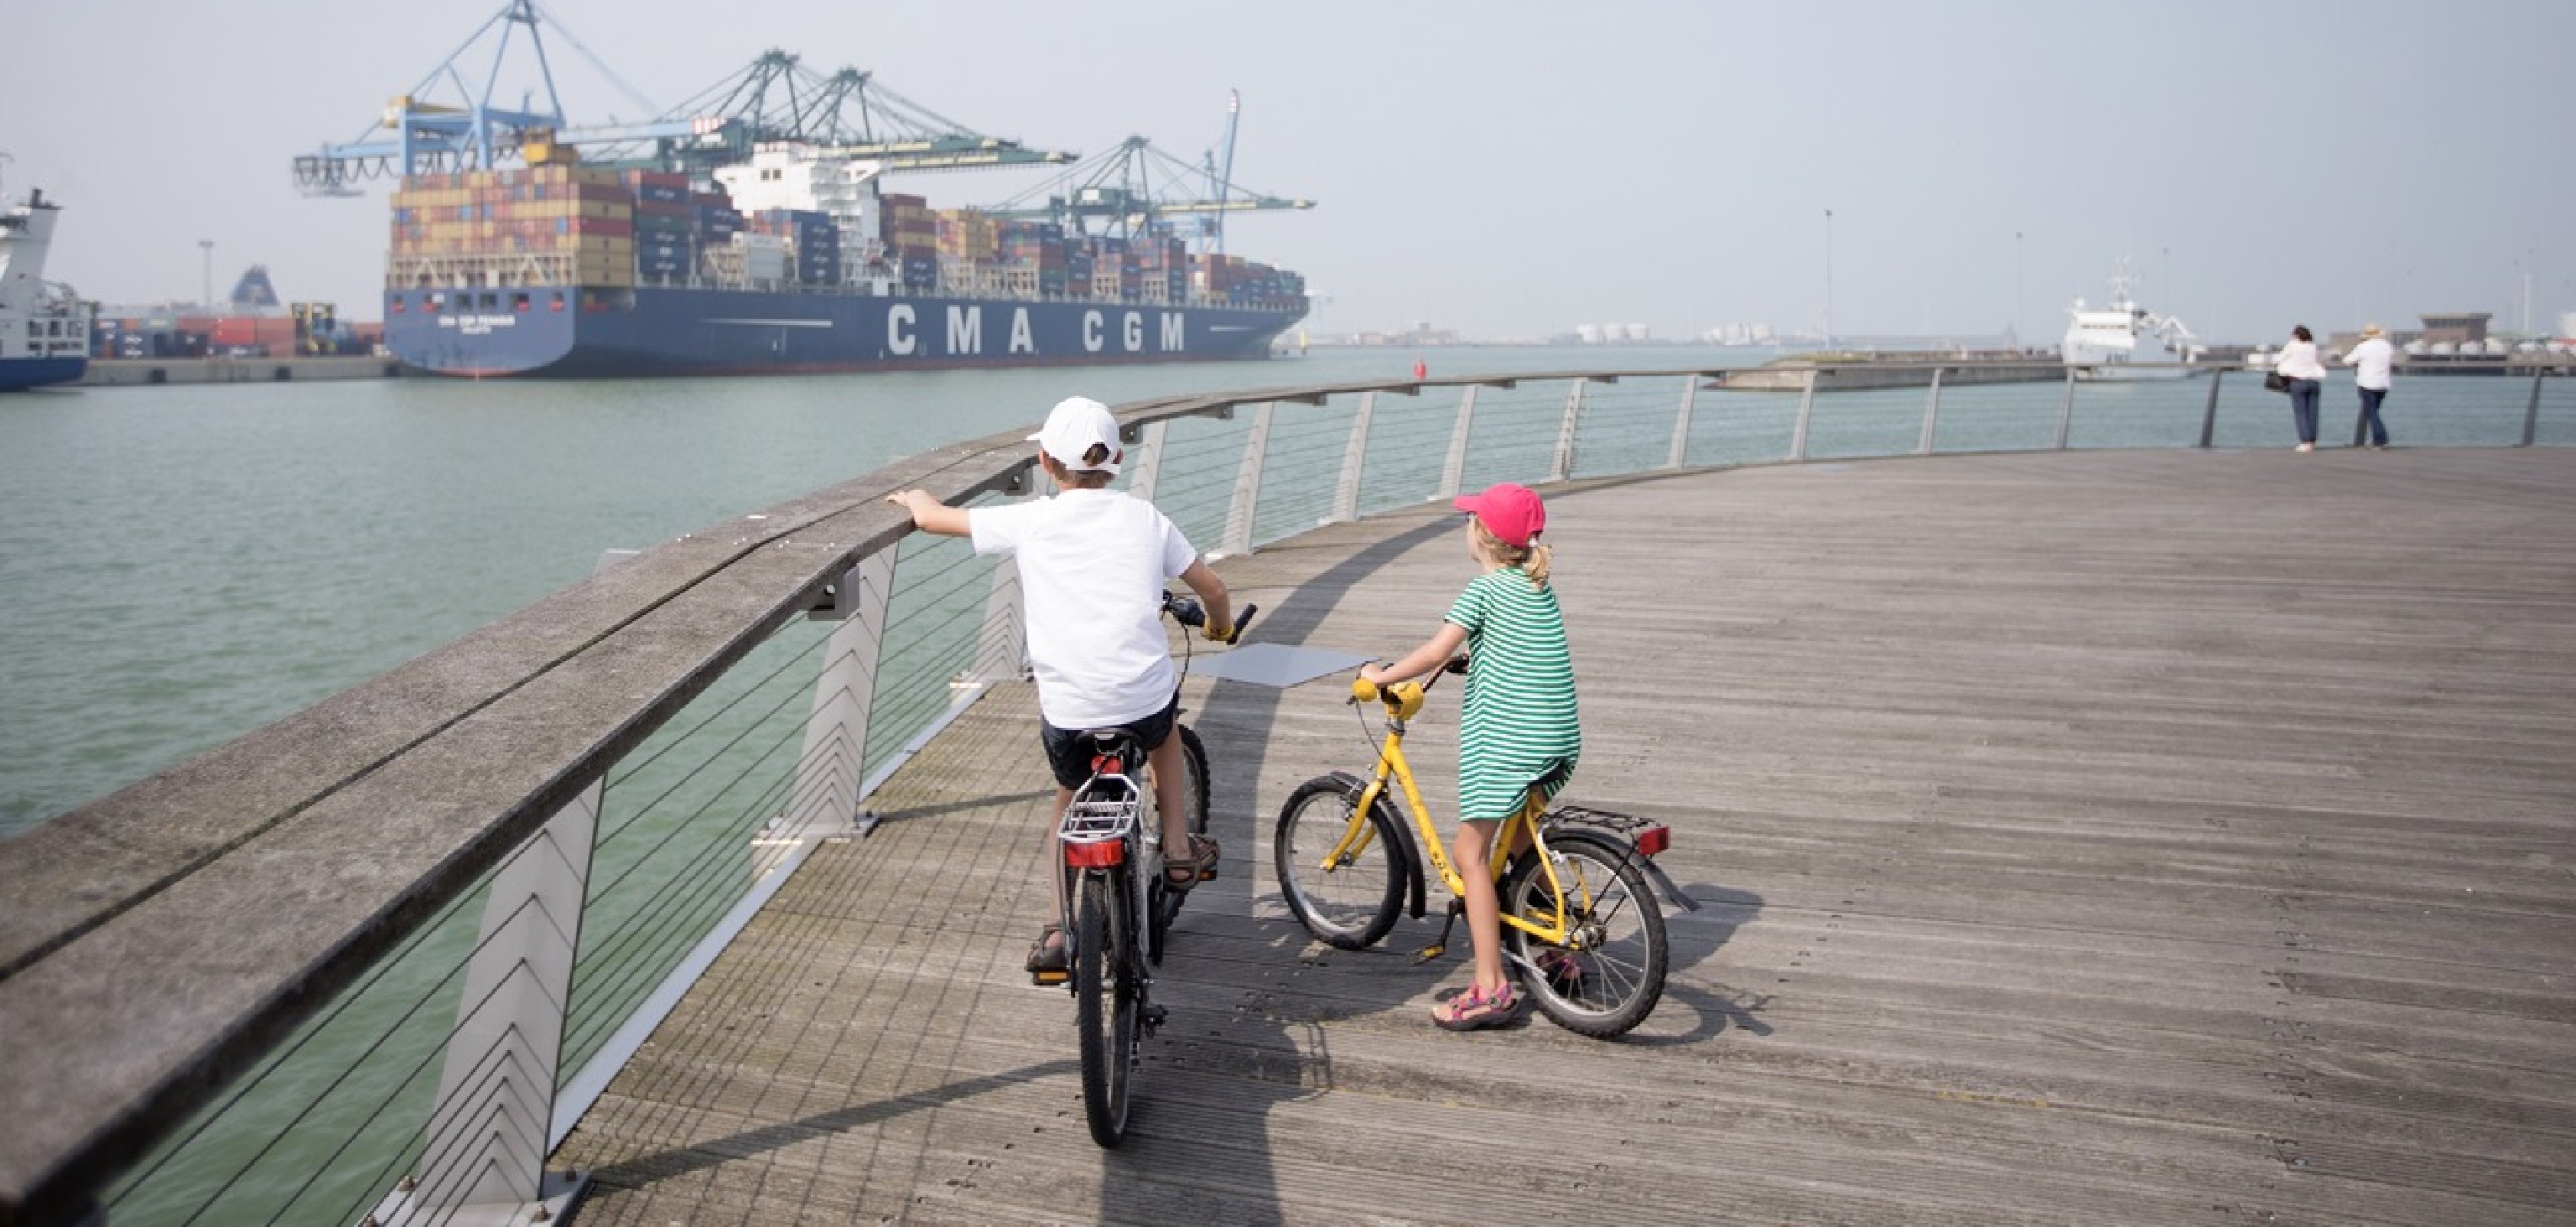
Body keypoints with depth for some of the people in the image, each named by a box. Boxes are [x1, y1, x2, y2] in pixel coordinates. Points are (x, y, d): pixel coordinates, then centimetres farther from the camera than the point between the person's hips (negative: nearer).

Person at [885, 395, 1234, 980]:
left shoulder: (1030, 521, 3)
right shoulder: (1143, 517, 7)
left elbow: (933, 518, 14)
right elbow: (1212, 588, 14)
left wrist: (913, 498, 38)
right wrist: (1221, 624, 36)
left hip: (1068, 714, -1)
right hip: (1145, 704, 1)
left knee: (1070, 802, 28)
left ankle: (1060, 931, 21)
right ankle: (1179, 851, 36)